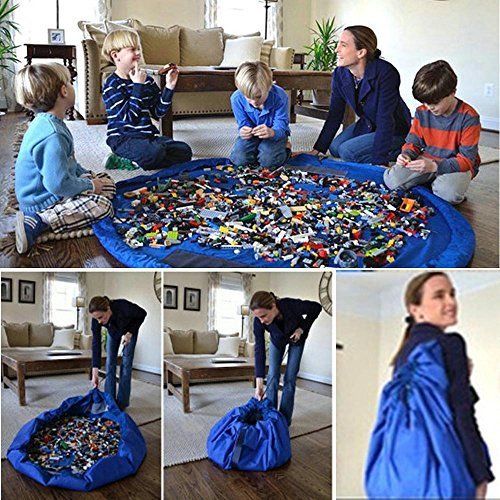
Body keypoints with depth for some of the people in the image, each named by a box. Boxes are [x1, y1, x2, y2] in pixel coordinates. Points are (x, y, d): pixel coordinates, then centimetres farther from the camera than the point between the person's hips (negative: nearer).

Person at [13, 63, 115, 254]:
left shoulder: (46, 123, 5)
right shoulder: (53, 136, -30)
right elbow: (58, 184, -31)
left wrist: (85, 174, 10)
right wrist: (89, 185, -15)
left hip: (51, 187, 11)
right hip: (42, 201, -11)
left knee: (107, 182, 12)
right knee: (102, 206, -22)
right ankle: (37, 223, -18)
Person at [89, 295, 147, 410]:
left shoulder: (124, 307, -44)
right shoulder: (96, 318, -33)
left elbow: (142, 314, -22)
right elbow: (96, 343, -27)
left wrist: (130, 333, -30)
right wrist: (95, 371, -28)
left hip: (130, 329, -3)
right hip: (113, 332, 3)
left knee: (126, 362, -8)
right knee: (110, 362, -4)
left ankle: (122, 402, -2)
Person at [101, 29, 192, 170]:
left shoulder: (146, 79, 11)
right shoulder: (112, 85, -9)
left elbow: (158, 112, 9)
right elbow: (129, 117, -19)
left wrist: (169, 87, -1)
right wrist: (138, 85, -19)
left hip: (147, 135, 8)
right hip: (123, 138, -8)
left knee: (184, 151, -7)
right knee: (155, 152, -36)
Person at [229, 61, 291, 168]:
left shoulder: (279, 96, -28)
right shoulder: (236, 98, -22)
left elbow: (281, 127, -24)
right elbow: (243, 124, -12)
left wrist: (272, 132, -51)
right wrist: (243, 131, -40)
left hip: (275, 134, -2)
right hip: (252, 134, 2)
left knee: (269, 161, -28)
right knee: (238, 159, -22)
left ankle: (285, 147, 7)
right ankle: (257, 149, 12)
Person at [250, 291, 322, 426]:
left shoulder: (292, 306, -43)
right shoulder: (259, 320, -35)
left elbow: (316, 307, -23)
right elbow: (259, 350, -29)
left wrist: (302, 328, -27)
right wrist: (259, 383, -31)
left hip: (296, 338, -2)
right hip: (277, 339, 2)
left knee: (290, 378, -5)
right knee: (272, 375, -6)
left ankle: (285, 420, 2)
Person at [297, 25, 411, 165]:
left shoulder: (385, 73, -31)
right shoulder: (340, 74, -11)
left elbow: (385, 120, -32)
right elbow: (335, 114, -4)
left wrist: (378, 162, -36)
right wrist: (317, 150, -7)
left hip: (394, 131, -8)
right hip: (367, 125, 8)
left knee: (347, 151, -21)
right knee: (335, 148, -5)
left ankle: (397, 152, -4)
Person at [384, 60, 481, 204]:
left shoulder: (468, 117, -17)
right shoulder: (422, 112, -2)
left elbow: (467, 159, -18)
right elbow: (413, 142, 9)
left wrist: (434, 166, -32)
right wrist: (406, 155, -17)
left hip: (458, 165, -4)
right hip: (427, 160, 5)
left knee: (448, 193, -37)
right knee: (391, 180, -17)